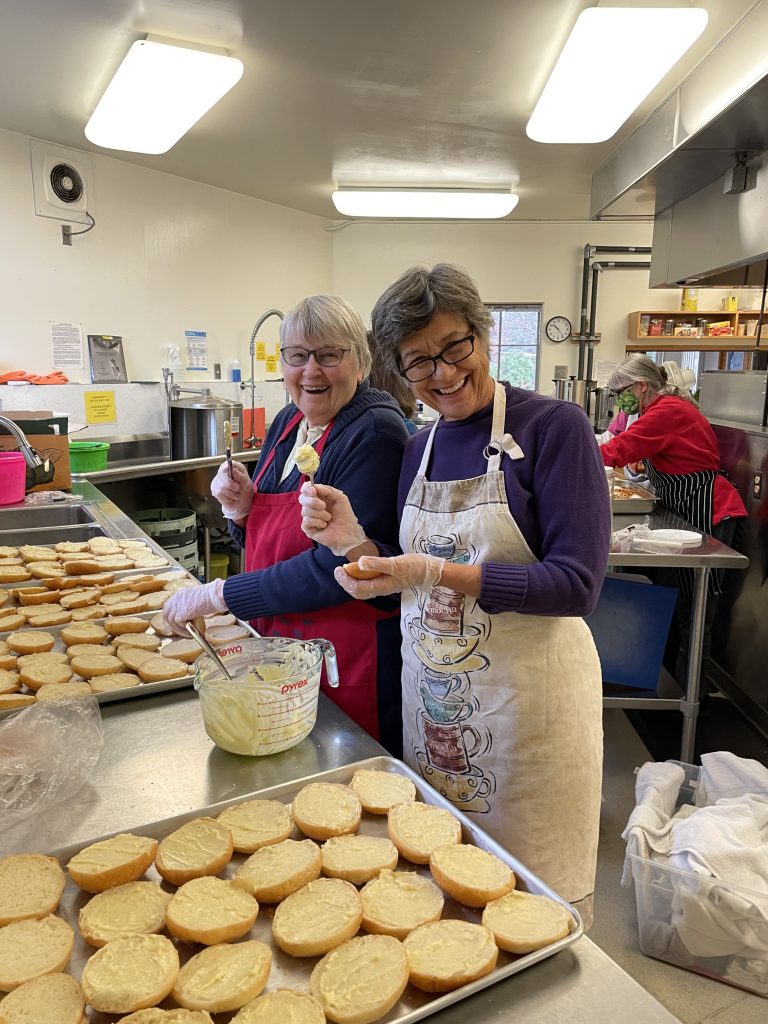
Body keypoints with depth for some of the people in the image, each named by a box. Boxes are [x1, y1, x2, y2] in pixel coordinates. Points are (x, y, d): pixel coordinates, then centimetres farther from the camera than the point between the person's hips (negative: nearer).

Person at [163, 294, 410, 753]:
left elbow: (337, 568, -24)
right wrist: (241, 506, -7)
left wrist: (218, 595, -19)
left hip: (352, 660, -7)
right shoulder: (288, 422, 5)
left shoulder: (374, 434, -19)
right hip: (280, 645, 7)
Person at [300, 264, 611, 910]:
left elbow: (577, 584, -19)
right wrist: (357, 543, -11)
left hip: (526, 698, -5)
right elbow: (412, 587, 8)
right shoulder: (417, 449, 5)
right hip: (433, 698, 5)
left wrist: (440, 572, -27)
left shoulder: (554, 426, -13)